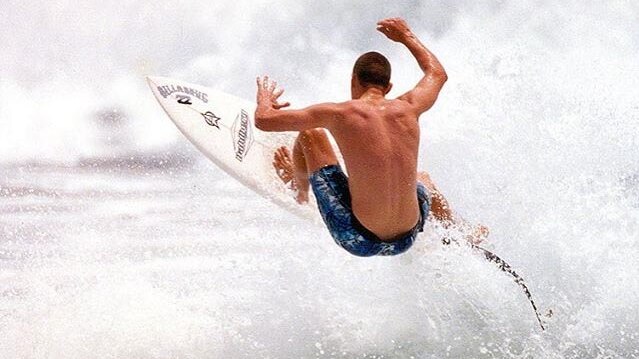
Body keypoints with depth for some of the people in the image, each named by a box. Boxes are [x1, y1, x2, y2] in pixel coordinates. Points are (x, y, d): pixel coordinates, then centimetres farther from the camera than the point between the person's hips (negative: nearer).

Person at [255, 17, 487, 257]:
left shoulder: (341, 114, -12)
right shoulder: (408, 109, -1)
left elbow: (263, 120, -7)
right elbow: (438, 73, 23)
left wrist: (265, 97, 17)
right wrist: (406, 36, 38)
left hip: (358, 240, -4)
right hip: (405, 241, 4)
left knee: (310, 134, 12)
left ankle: (300, 191, 41)